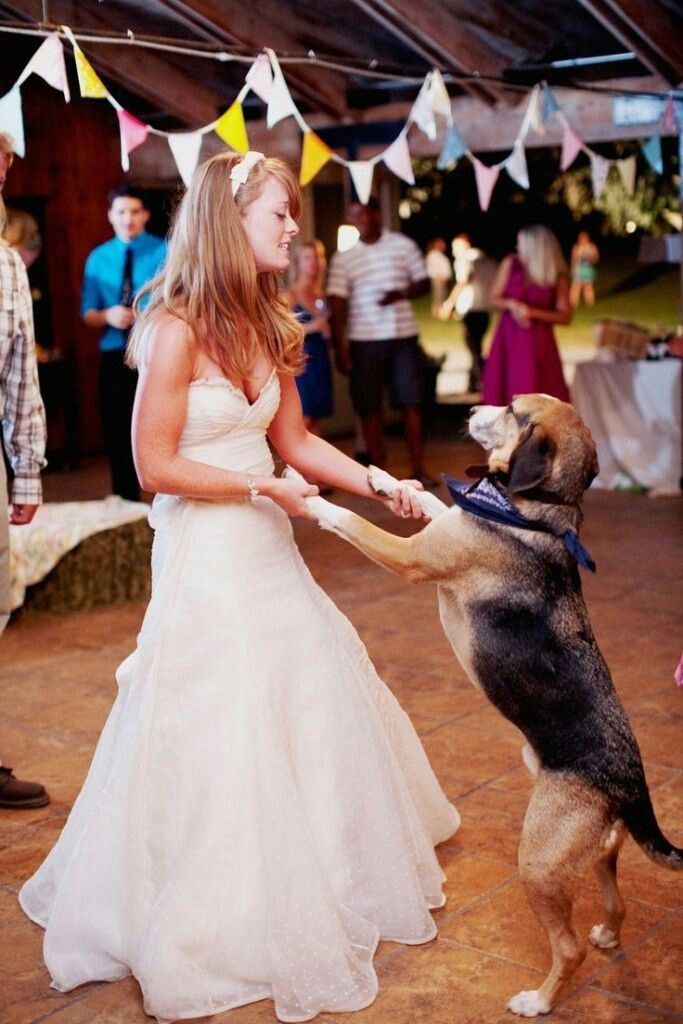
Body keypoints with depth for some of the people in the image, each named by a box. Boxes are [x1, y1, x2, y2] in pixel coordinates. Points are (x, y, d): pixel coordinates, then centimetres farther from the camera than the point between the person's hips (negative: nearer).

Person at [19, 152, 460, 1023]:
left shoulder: (266, 326, 7)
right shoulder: (177, 329, -17)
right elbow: (156, 467, -17)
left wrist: (379, 483, 3)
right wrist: (263, 487, -17)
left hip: (267, 547, 8)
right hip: (204, 556, -8)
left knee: (315, 707, 16)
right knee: (216, 735, 2)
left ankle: (316, 890, 37)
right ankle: (215, 925, 22)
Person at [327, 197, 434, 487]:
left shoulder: (403, 245, 3)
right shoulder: (343, 258, 1)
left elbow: (424, 282, 8)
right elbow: (337, 304, -4)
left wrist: (402, 293, -13)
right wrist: (340, 348, -12)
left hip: (404, 335, 1)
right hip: (364, 340, 0)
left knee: (412, 401, 2)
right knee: (369, 407, 1)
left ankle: (418, 469, 10)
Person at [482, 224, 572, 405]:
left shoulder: (557, 277, -4)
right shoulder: (510, 264, 1)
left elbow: (565, 316, -4)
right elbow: (494, 299, 6)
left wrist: (532, 312, -15)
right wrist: (511, 304, -16)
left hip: (538, 343, -2)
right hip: (508, 338, 2)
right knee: (502, 395, 2)